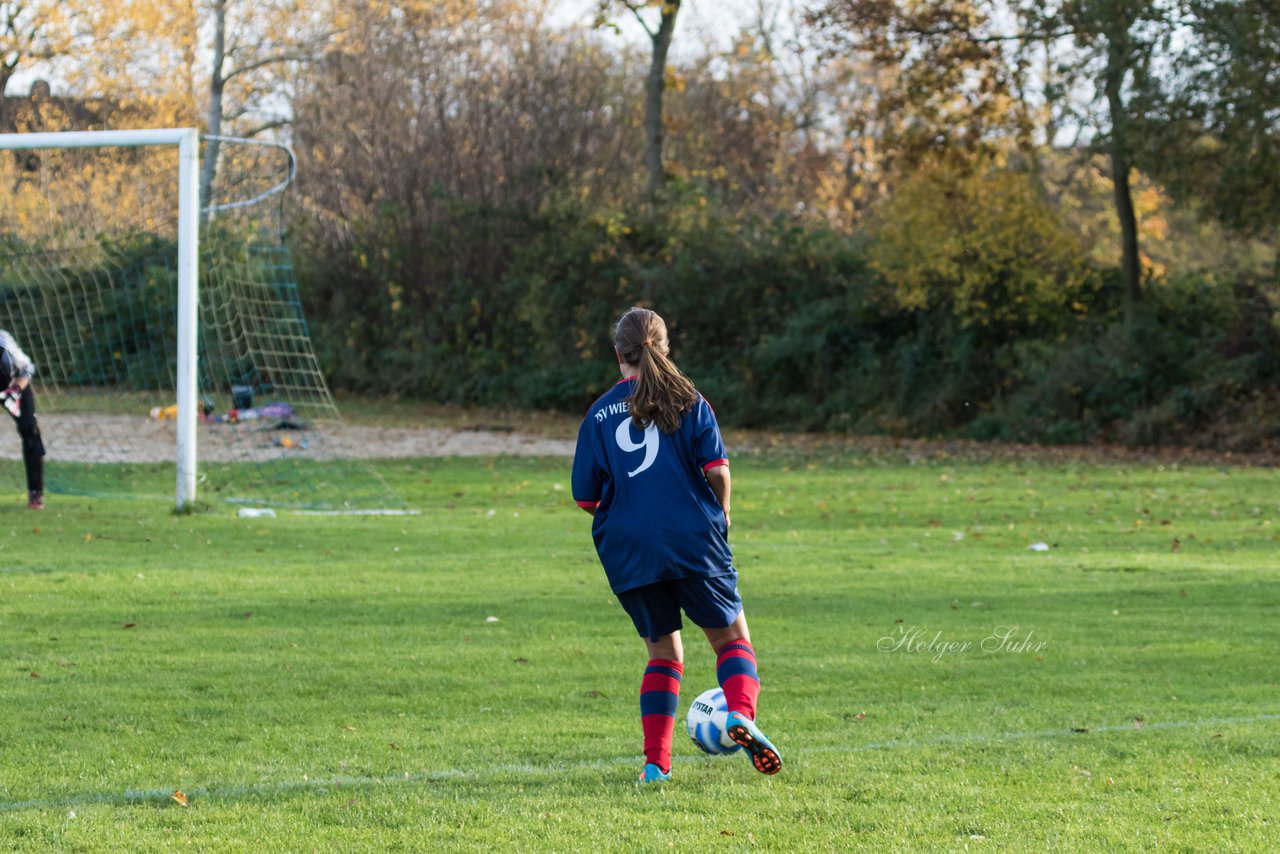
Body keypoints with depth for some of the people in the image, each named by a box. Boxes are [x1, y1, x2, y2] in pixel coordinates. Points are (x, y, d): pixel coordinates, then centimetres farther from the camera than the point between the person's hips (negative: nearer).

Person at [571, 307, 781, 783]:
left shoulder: (599, 414, 7)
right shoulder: (688, 401, 3)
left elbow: (585, 497, 5)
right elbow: (717, 469, -7)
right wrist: (720, 512, 10)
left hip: (626, 548, 2)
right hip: (693, 539, -2)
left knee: (662, 652, 14)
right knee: (731, 637, 8)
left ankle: (656, 761, 4)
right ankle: (741, 712, -21)